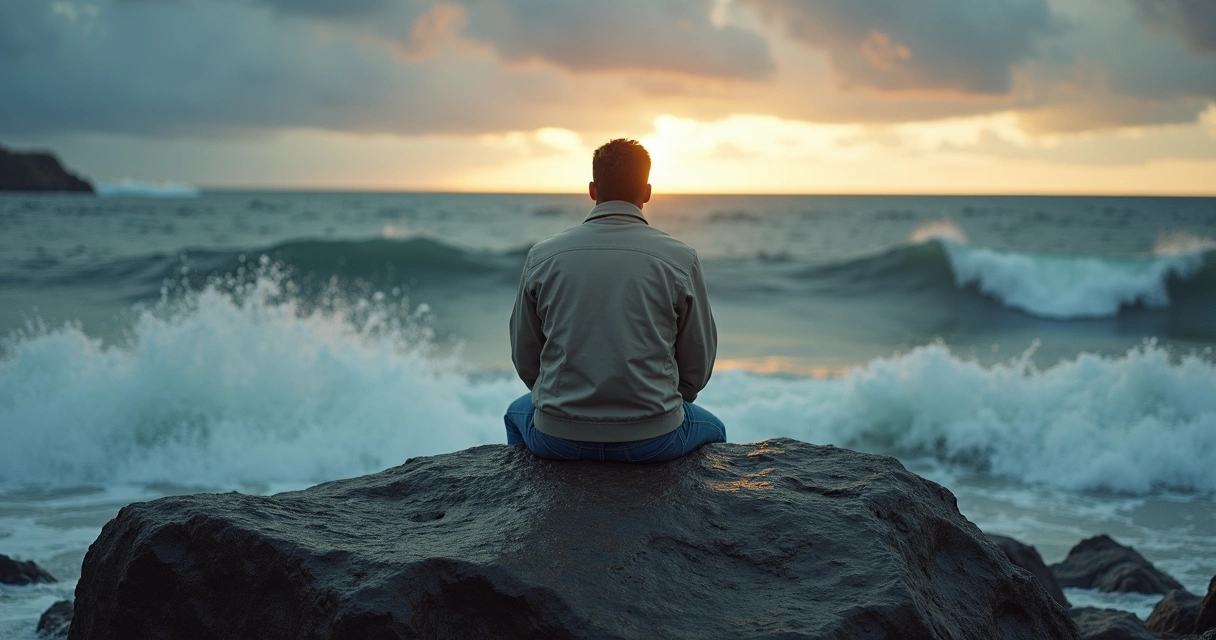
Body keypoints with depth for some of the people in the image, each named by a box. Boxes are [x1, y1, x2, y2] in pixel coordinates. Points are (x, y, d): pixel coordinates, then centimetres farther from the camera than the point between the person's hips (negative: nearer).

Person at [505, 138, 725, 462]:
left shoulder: (542, 256, -1)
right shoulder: (680, 258, -4)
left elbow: (525, 359, 7)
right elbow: (698, 365, 2)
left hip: (557, 438, 2)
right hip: (653, 439, -1)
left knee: (519, 413, 37)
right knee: (712, 430, 33)